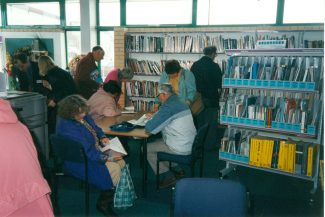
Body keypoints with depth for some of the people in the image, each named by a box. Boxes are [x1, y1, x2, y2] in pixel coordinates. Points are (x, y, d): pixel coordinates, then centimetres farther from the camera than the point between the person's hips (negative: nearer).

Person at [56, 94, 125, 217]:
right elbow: (87, 152, -30)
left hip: (94, 151, 9)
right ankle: (103, 204, 3)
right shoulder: (67, 128, -28)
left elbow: (95, 128, 18)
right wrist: (107, 158, -26)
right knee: (113, 170, -20)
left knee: (121, 162, -3)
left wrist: (102, 137, -4)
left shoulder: (83, 117, -1)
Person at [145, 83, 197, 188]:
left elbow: (150, 128, -21)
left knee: (146, 148, 4)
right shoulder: (180, 103, 9)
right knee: (158, 141, 27)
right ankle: (176, 168, 27)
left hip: (180, 148, -9)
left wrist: (150, 121, 0)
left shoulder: (168, 107, -20)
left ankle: (168, 176, 7)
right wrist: (154, 117, 18)